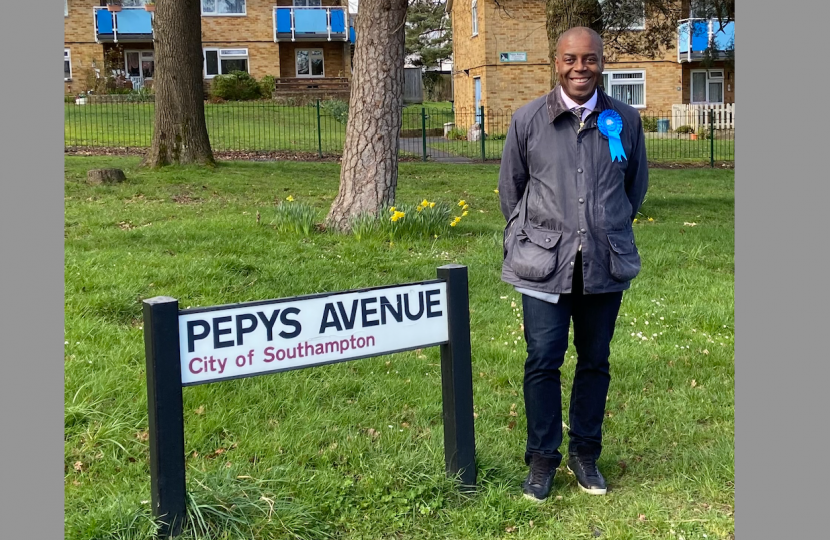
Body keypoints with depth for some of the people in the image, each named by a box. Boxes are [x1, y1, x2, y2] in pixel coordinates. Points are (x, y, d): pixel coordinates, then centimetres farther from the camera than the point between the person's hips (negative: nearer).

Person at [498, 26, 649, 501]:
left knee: (595, 361, 11)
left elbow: (636, 184, 16)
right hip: (545, 264, -2)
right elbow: (511, 187, 10)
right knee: (544, 361, 0)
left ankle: (586, 454, 27)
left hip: (606, 265, 2)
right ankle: (543, 459, 16)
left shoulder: (625, 120, 1)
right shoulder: (528, 120, -2)